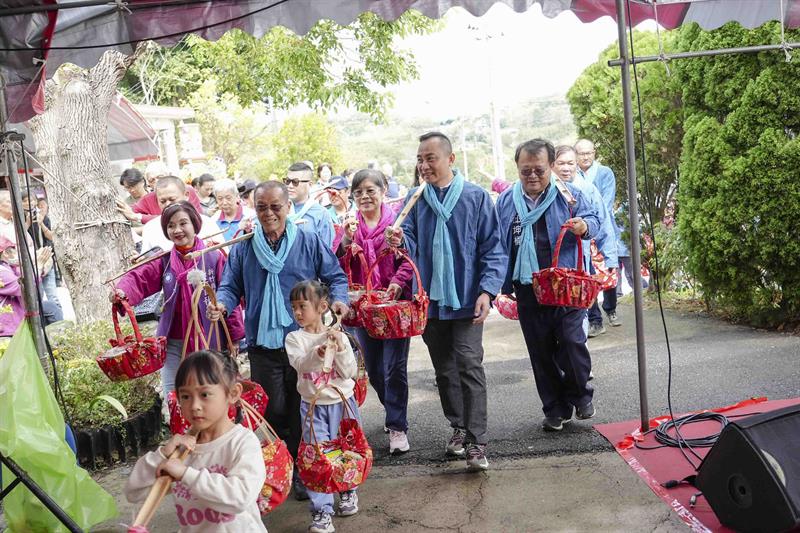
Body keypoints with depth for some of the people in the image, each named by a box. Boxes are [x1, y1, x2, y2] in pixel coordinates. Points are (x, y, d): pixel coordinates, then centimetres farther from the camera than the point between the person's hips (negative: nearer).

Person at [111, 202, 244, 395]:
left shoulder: (214, 257, -6)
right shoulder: (163, 261, 4)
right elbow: (139, 278, -11)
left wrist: (234, 337, -7)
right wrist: (122, 291, -34)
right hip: (173, 343, 3)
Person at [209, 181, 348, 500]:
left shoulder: (310, 242, 1)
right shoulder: (242, 248, 6)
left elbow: (335, 276, 6)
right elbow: (231, 286, 7)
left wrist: (338, 299, -15)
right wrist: (221, 304, -15)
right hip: (263, 345, 1)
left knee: (303, 412, 7)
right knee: (274, 411, 2)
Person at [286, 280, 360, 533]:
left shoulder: (338, 336, -3)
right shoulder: (295, 338, -3)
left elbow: (350, 373, -6)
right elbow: (300, 363, -22)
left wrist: (340, 348, -20)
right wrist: (318, 353, -41)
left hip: (342, 401, 1)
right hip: (313, 405, -1)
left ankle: (348, 490, 39)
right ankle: (321, 510, 3)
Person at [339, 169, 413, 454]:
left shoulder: (397, 221, -4)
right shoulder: (350, 225, 8)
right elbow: (340, 268, 4)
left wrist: (399, 281, -22)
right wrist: (346, 242, -13)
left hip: (395, 302, -4)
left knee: (394, 367, -5)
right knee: (373, 370, 14)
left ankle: (397, 426, 6)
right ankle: (395, 413, 36)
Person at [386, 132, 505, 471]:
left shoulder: (476, 197, -2)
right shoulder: (415, 199, 7)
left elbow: (492, 249, -3)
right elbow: (412, 246, 1)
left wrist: (487, 290, -14)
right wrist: (398, 241, -22)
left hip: (466, 299, -4)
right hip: (430, 299, 4)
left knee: (469, 366, -9)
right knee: (444, 367, 14)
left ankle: (476, 443, -4)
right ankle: (458, 427, 30)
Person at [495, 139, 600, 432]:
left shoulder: (569, 194, 0)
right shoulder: (505, 201, 8)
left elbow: (593, 219, 4)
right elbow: (498, 245, 14)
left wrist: (585, 226, -21)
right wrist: (503, 284, 13)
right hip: (527, 290, 3)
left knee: (572, 341, -10)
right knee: (541, 352, 8)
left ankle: (581, 395, 18)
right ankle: (556, 409, 22)